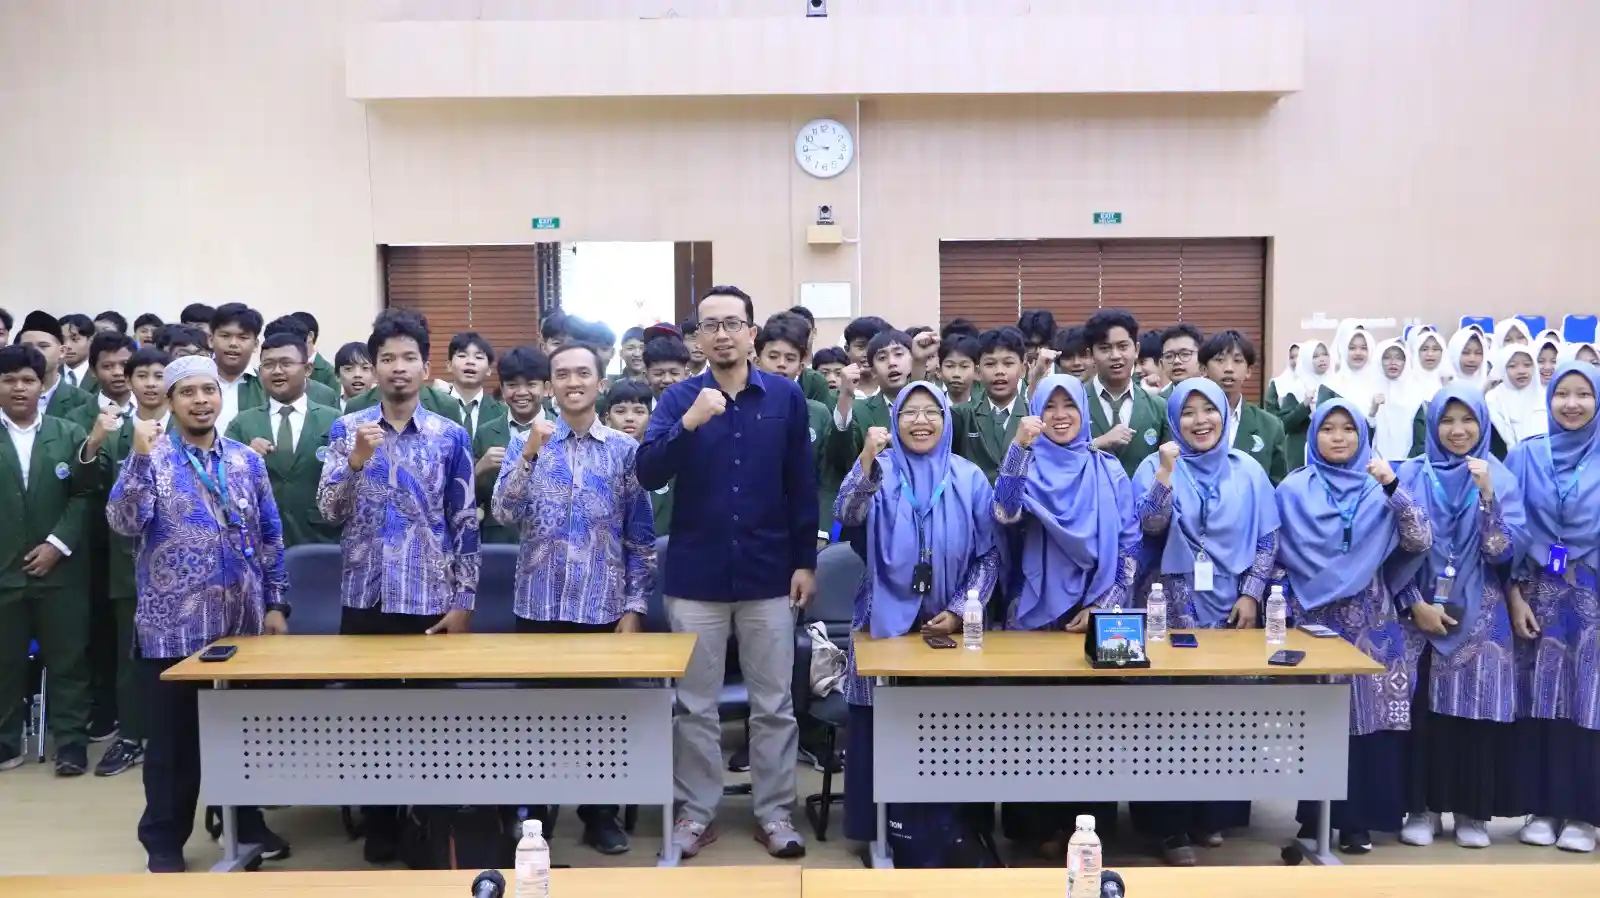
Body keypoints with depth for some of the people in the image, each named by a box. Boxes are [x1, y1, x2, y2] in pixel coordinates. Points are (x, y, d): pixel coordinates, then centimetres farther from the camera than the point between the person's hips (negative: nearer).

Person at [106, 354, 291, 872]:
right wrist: (140, 456, -26)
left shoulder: (246, 460, 8)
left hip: (242, 621, 3)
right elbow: (125, 524, -18)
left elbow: (269, 538, 10)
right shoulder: (151, 457, -3)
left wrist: (276, 604, 5)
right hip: (174, 624, -3)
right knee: (173, 738, 6)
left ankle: (246, 824, 29)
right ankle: (165, 840, 21)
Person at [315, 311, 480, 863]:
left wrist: (463, 601, -3)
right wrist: (356, 460, -19)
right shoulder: (347, 429, 3)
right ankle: (379, 823, 25)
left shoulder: (450, 436, 0)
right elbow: (328, 512, -3)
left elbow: (465, 524, 0)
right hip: (365, 597, 2)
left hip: (429, 599, -1)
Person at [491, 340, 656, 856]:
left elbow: (640, 535, 4)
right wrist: (529, 456, -20)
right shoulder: (526, 443, 4)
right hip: (540, 603, 0)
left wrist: (635, 606, -2)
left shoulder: (625, 449, 3)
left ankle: (600, 815, 21)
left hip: (603, 606, 0)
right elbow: (505, 515, -9)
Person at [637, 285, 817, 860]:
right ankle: (697, 812, 23)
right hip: (695, 577, 0)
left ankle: (774, 813, 21)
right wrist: (689, 424, -26)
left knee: (774, 705, 8)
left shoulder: (786, 397, 0)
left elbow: (802, 485, 3)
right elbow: (648, 475, -12)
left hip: (769, 576, 0)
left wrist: (806, 561, 0)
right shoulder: (678, 399, -1)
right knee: (695, 706, 9)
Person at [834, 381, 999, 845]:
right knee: (881, 732, 1)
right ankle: (880, 827, 15)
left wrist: (960, 611, -7)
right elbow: (848, 516, -19)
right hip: (885, 623, -1)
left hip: (949, 627, 1)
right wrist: (867, 460, -32)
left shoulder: (969, 477, 4)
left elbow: (989, 553, 4)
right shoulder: (880, 471, 0)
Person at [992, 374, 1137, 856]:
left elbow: (1130, 546, 4)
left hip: (1097, 616, 1)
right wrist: (1020, 447, -26)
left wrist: (1101, 608, -6)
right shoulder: (1027, 467, 2)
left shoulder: (1109, 471, 6)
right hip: (1035, 614, -1)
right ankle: (1041, 826, 12)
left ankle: (1090, 822, 17)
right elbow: (1005, 514, -20)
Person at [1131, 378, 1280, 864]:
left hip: (1230, 606, 3)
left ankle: (1214, 814, 19)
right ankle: (1170, 825, 4)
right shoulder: (1157, 466, -1)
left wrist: (1251, 593, -2)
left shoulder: (1247, 470, 5)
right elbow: (1151, 526, -16)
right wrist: (1167, 472, -27)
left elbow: (1268, 538, 7)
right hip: (1174, 605, -2)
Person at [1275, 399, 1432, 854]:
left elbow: (1420, 542, -7)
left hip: (1369, 620, 1)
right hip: (1312, 617, -1)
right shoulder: (1294, 488, 3)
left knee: (1368, 713, 0)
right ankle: (1315, 814, 13)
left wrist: (1394, 488, -17)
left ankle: (1357, 818, 11)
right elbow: (1275, 553, 4)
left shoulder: (1379, 487, 6)